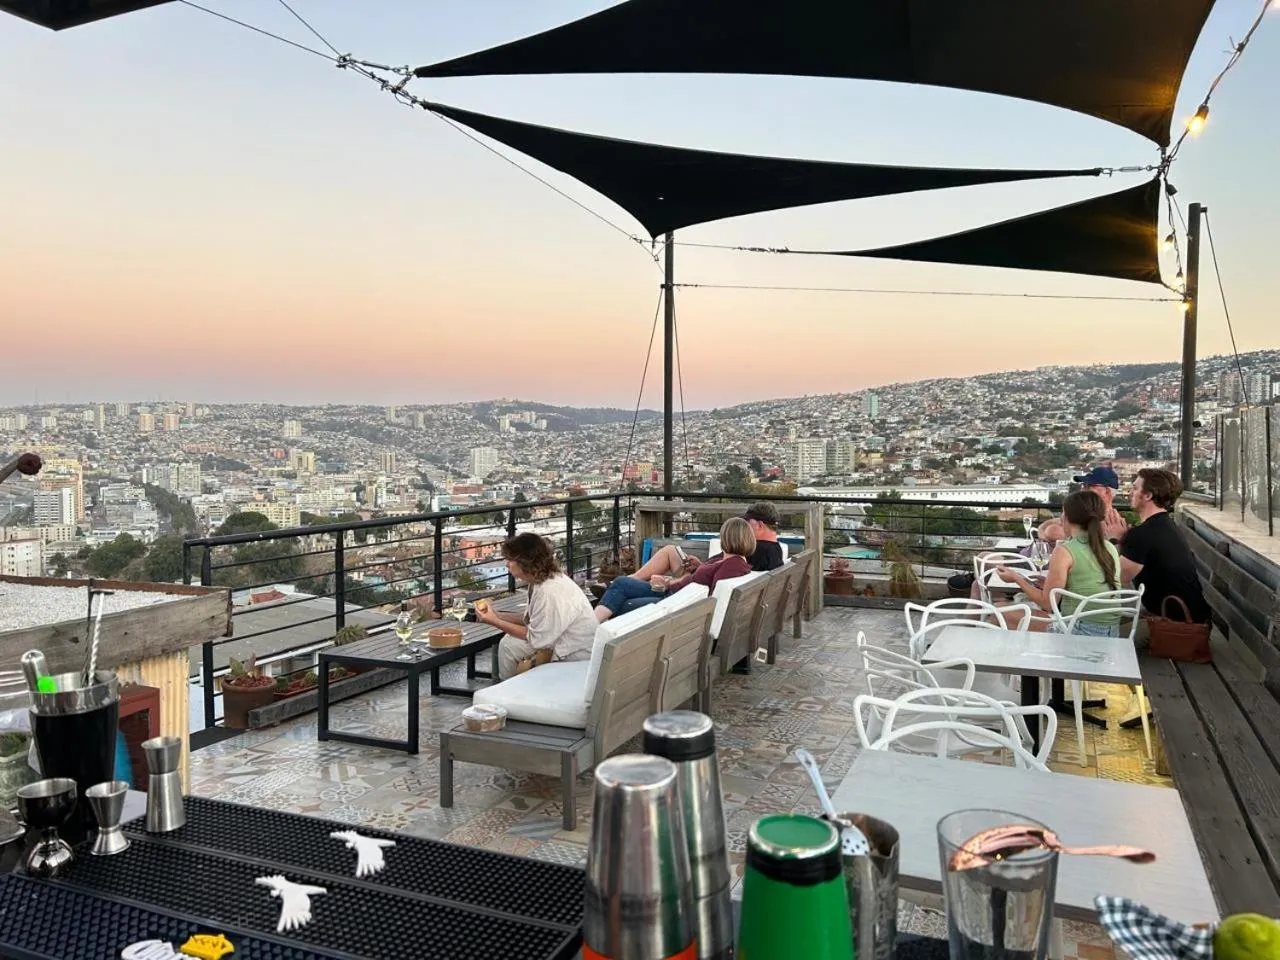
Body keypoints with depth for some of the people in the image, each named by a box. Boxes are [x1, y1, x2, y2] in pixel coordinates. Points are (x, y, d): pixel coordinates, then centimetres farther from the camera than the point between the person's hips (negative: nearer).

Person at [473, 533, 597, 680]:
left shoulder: (551, 592, -29)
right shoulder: (539, 580, 0)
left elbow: (536, 638, -22)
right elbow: (528, 618, 10)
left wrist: (496, 622, -16)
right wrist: (497, 616, -1)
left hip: (575, 656, -9)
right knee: (508, 644, 11)